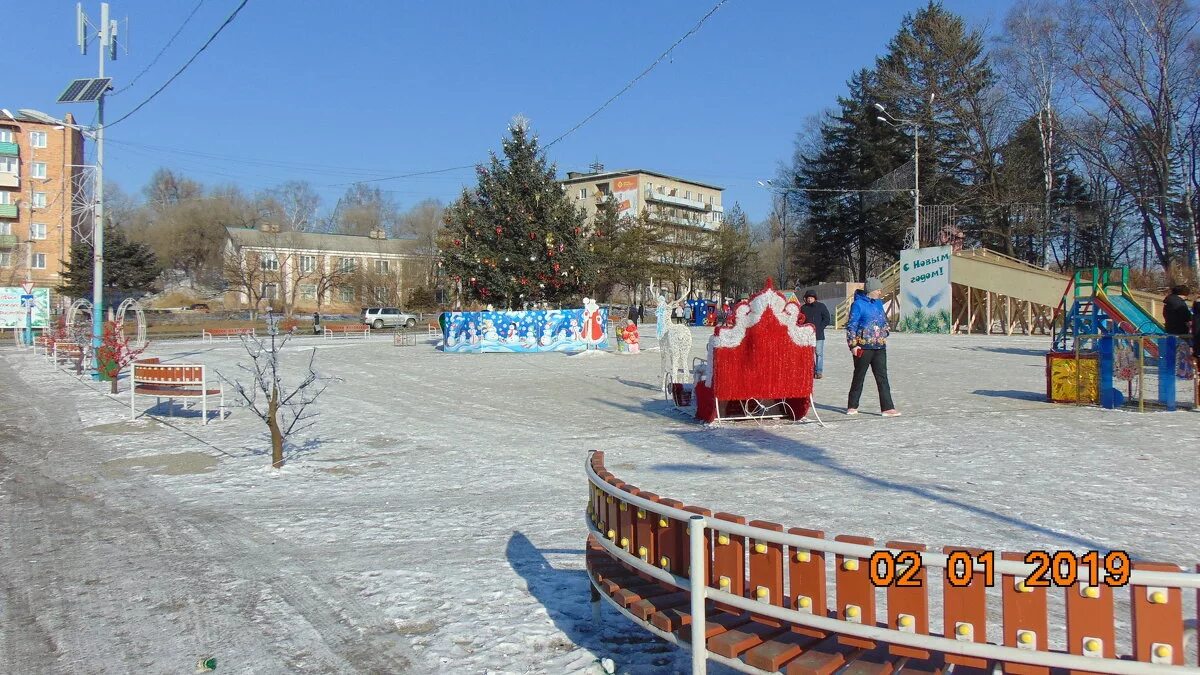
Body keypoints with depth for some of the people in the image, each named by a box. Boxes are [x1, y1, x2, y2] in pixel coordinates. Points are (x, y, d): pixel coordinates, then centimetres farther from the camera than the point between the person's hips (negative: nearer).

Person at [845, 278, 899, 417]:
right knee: (859, 376, 5)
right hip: (863, 348, -6)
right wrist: (853, 345, -15)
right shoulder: (858, 304, -8)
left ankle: (887, 407, -2)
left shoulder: (878, 303, 13)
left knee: (882, 377, 0)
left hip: (880, 347, 6)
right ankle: (852, 406, 16)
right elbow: (851, 325, -10)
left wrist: (884, 336, 18)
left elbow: (885, 321, 25)